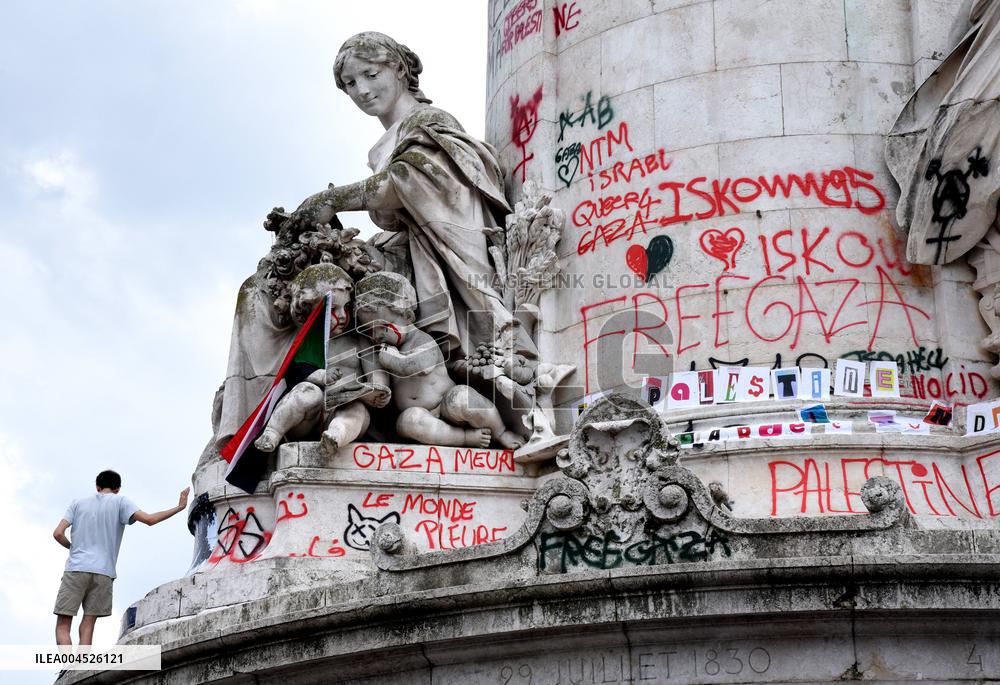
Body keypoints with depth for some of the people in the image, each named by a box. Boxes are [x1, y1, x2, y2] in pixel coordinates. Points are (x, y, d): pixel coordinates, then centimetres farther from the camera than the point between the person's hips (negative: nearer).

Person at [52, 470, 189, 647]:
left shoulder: (78, 503, 14)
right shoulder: (120, 502, 8)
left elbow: (58, 534, 6)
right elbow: (149, 519, -6)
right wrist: (179, 507, 2)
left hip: (76, 569, 0)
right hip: (103, 572, 0)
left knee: (62, 626, -1)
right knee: (88, 625, 3)